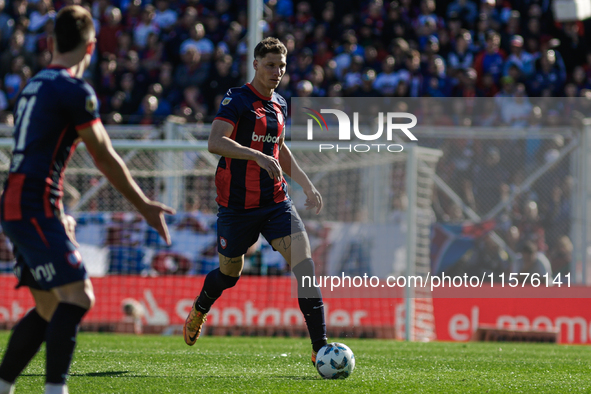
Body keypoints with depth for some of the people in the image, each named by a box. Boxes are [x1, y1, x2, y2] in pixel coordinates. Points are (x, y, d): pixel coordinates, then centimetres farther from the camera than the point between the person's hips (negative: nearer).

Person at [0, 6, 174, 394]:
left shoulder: (36, 84, 18)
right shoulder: (74, 89, -10)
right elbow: (105, 159, -7)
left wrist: (57, 214, 35)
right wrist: (145, 206, 3)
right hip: (34, 208, -9)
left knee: (49, 308, 13)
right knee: (77, 297, -15)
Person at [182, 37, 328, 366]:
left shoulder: (280, 104, 12)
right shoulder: (237, 99, -10)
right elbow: (215, 142, -24)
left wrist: (308, 186, 21)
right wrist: (258, 156, -35)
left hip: (275, 200, 5)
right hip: (237, 202, -5)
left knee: (304, 258, -14)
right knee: (230, 271, 11)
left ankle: (320, 347, -18)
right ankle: (198, 311, 47)